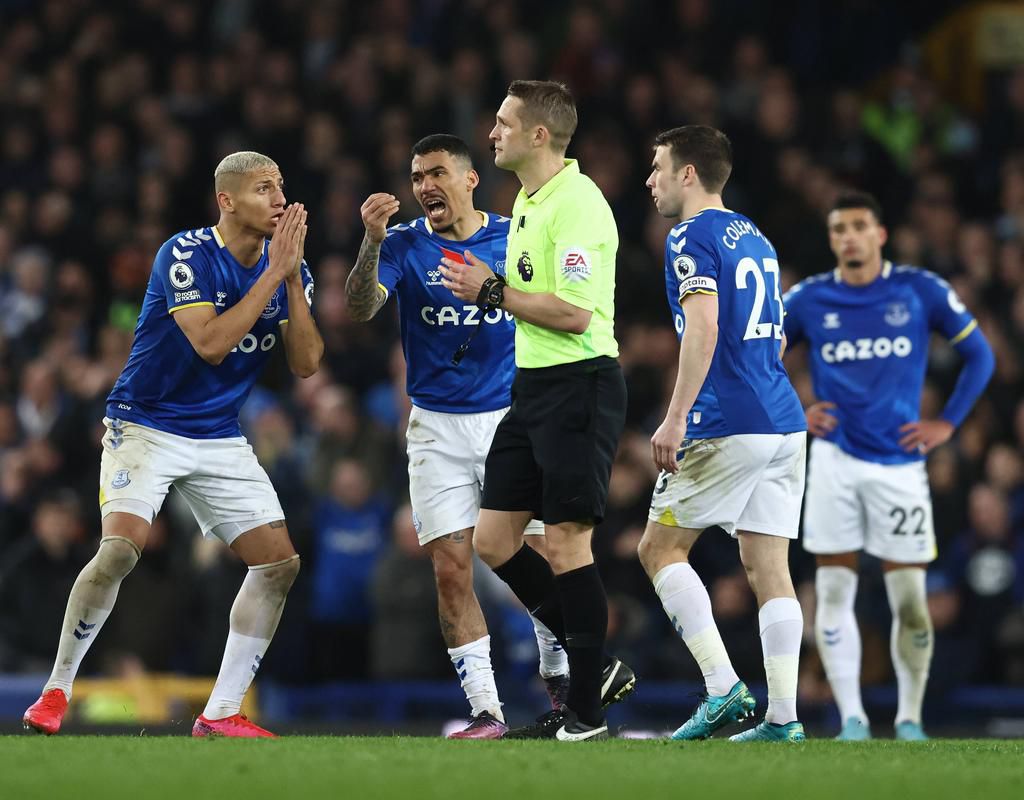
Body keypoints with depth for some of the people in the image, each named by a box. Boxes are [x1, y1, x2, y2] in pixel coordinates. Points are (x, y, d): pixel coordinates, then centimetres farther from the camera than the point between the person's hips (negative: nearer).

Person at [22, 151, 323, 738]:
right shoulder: (185, 254, -16)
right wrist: (273, 273, -25)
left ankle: (222, 712, 3)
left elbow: (307, 363, -6)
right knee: (121, 547, -25)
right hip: (146, 426, -6)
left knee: (280, 563, -4)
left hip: (221, 440, 6)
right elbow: (209, 342, -27)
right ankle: (57, 691, -8)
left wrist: (292, 277, -16)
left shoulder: (288, 269, 2)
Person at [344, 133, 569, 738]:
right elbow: (362, 308, -19)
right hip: (438, 427, 0)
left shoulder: (515, 238, 2)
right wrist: (372, 242, -34)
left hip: (512, 415, 0)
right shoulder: (404, 245, -1)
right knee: (452, 570, -6)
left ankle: (559, 677, 21)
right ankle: (486, 711, -2)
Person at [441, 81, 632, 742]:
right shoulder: (528, 200, 15)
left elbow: (574, 313, -23)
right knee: (493, 541, 7)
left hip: (579, 384, -10)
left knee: (567, 543, -7)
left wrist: (493, 292, -15)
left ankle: (587, 712, 2)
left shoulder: (577, 204, -16)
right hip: (533, 385, 10)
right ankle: (596, 666, 17)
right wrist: (489, 286, 10)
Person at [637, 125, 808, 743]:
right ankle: (783, 716, 0)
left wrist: (677, 418, -22)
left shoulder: (692, 237, -7)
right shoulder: (755, 238, 20)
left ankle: (724, 687, -7)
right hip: (785, 421, 8)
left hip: (728, 428, -8)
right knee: (768, 568, 6)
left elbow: (704, 327, -20)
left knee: (661, 548, 3)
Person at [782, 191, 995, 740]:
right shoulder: (809, 299, 4)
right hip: (835, 459, 1)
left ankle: (909, 720, 10)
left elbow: (979, 355, 8)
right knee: (833, 596, -4)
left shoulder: (920, 291, 1)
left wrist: (948, 423, 1)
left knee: (910, 602, -2)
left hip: (899, 462, -1)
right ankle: (852, 720, 1)